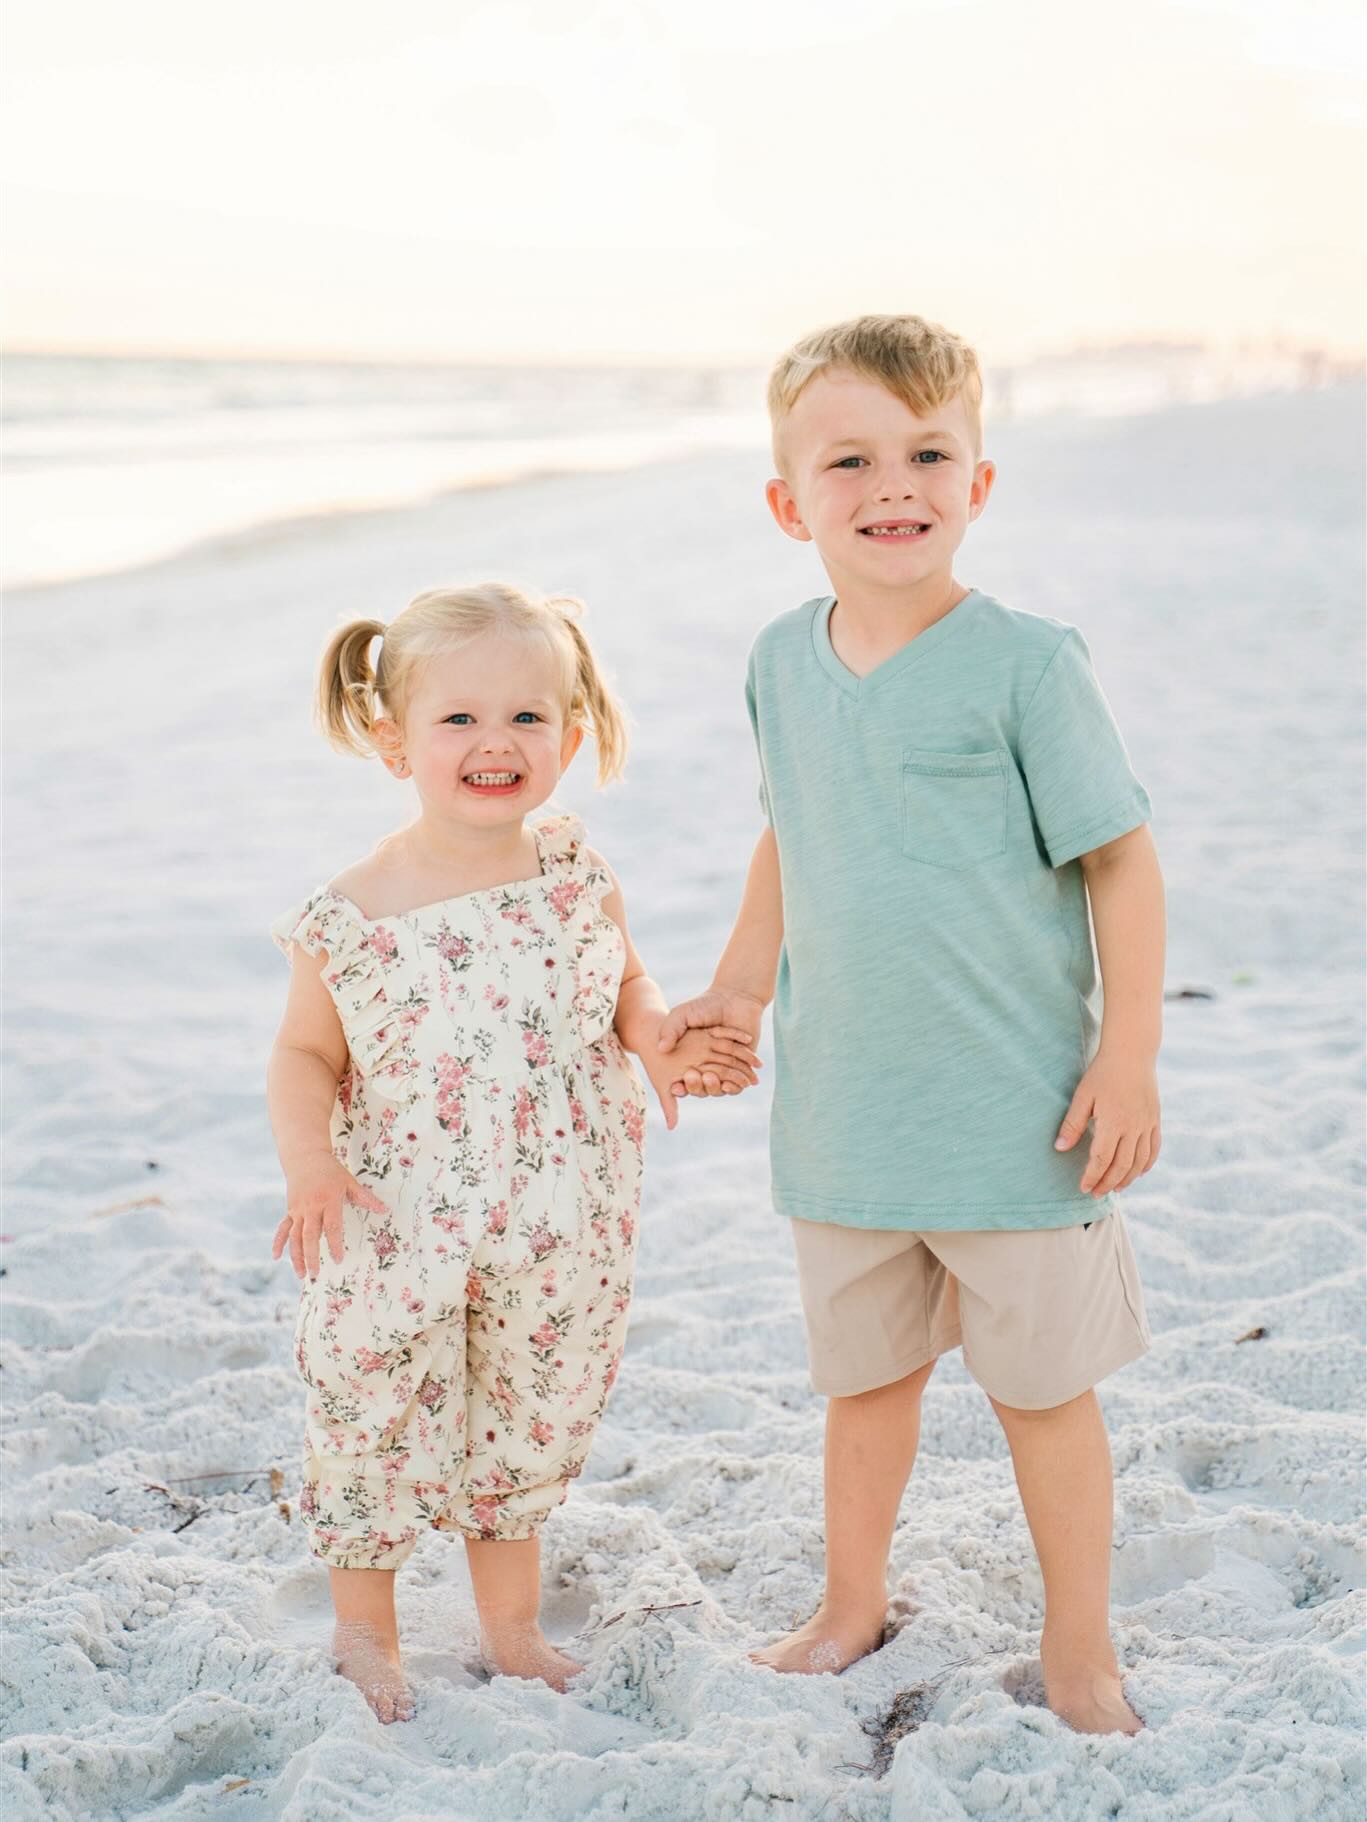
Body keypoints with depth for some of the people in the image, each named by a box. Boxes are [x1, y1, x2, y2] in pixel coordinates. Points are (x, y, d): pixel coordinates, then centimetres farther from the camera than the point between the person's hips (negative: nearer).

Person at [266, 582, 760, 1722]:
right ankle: (365, 1628, 37)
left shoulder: (579, 879, -6)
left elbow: (629, 991, 11)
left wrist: (665, 1043, -10)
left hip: (555, 1238, 3)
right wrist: (309, 1165, -19)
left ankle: (511, 1624, 41)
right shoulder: (354, 915, -14)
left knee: (531, 1423, 18)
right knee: (377, 1426, 11)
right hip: (398, 1233, -2)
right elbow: (306, 1052, -3)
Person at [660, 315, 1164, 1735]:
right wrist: (740, 986, 13)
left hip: (1016, 1109, -4)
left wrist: (1129, 1054, -13)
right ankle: (851, 1607, 40)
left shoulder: (1023, 661, -14)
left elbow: (1121, 859, -10)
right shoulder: (782, 665, 2)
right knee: (863, 1371, 19)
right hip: (841, 1111, 4)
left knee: (1040, 1383, 9)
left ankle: (1079, 1652, 29)